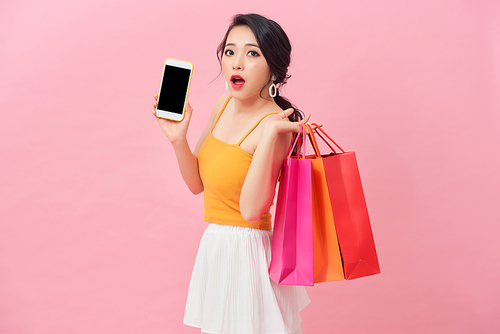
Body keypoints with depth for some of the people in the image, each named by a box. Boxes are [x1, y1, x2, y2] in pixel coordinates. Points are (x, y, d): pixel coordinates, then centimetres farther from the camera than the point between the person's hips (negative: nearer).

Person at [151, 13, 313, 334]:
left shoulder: (276, 126, -19)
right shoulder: (224, 105, 4)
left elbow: (251, 209, -27)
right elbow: (197, 183, 10)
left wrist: (269, 136, -32)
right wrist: (178, 138, -7)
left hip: (247, 248, -7)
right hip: (214, 244, 7)